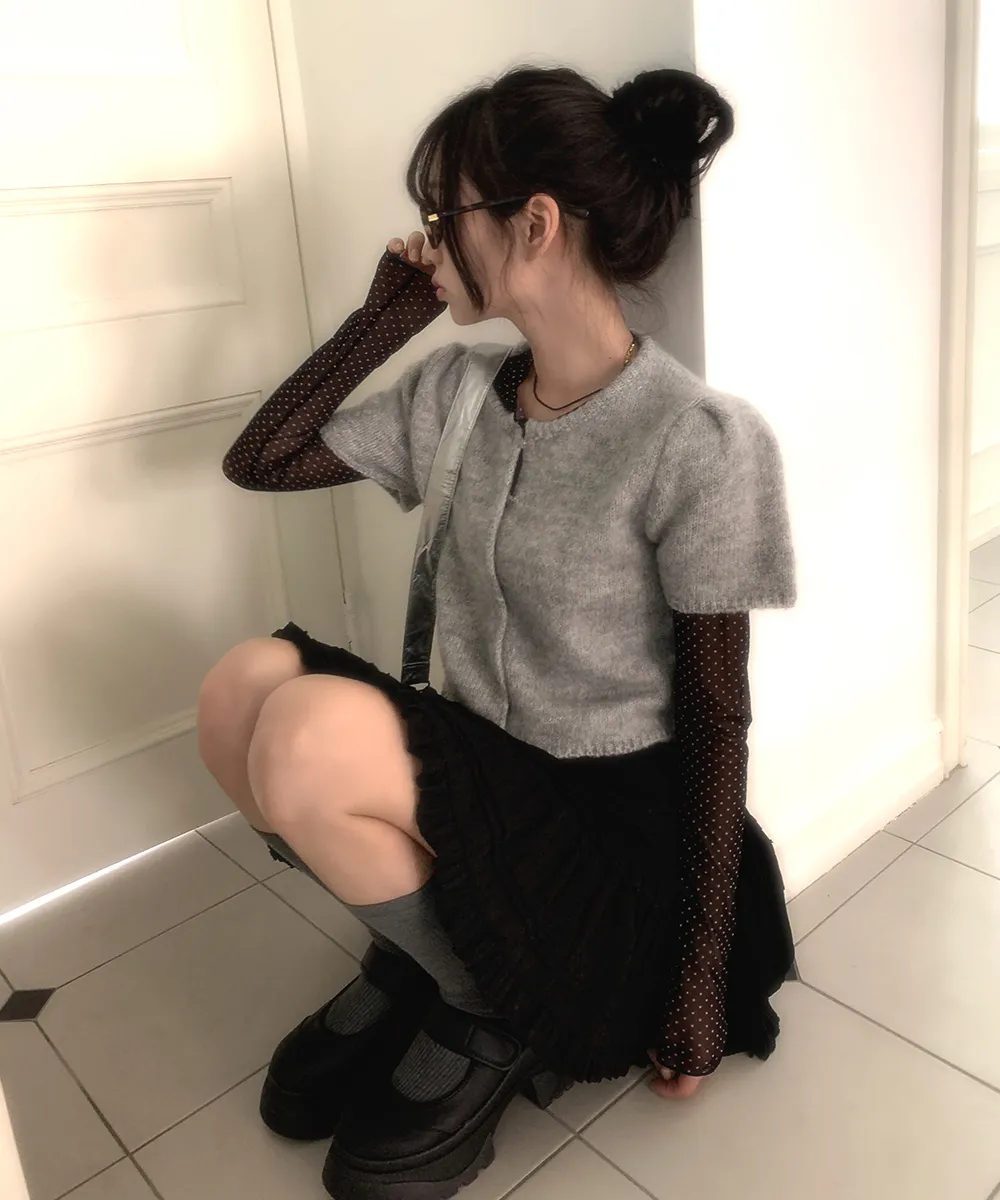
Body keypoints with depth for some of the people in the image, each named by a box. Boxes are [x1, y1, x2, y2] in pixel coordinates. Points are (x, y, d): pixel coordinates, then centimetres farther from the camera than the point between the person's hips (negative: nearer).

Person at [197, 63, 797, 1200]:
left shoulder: (704, 442, -17)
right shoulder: (451, 391, 1)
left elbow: (717, 719, -12)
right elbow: (257, 463, 8)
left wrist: (702, 977, -8)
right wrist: (383, 321, -1)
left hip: (616, 828, -5)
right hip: (481, 782, 6)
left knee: (312, 738, -28)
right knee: (244, 685, -18)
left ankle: (486, 1016, 0)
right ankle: (416, 950, 5)